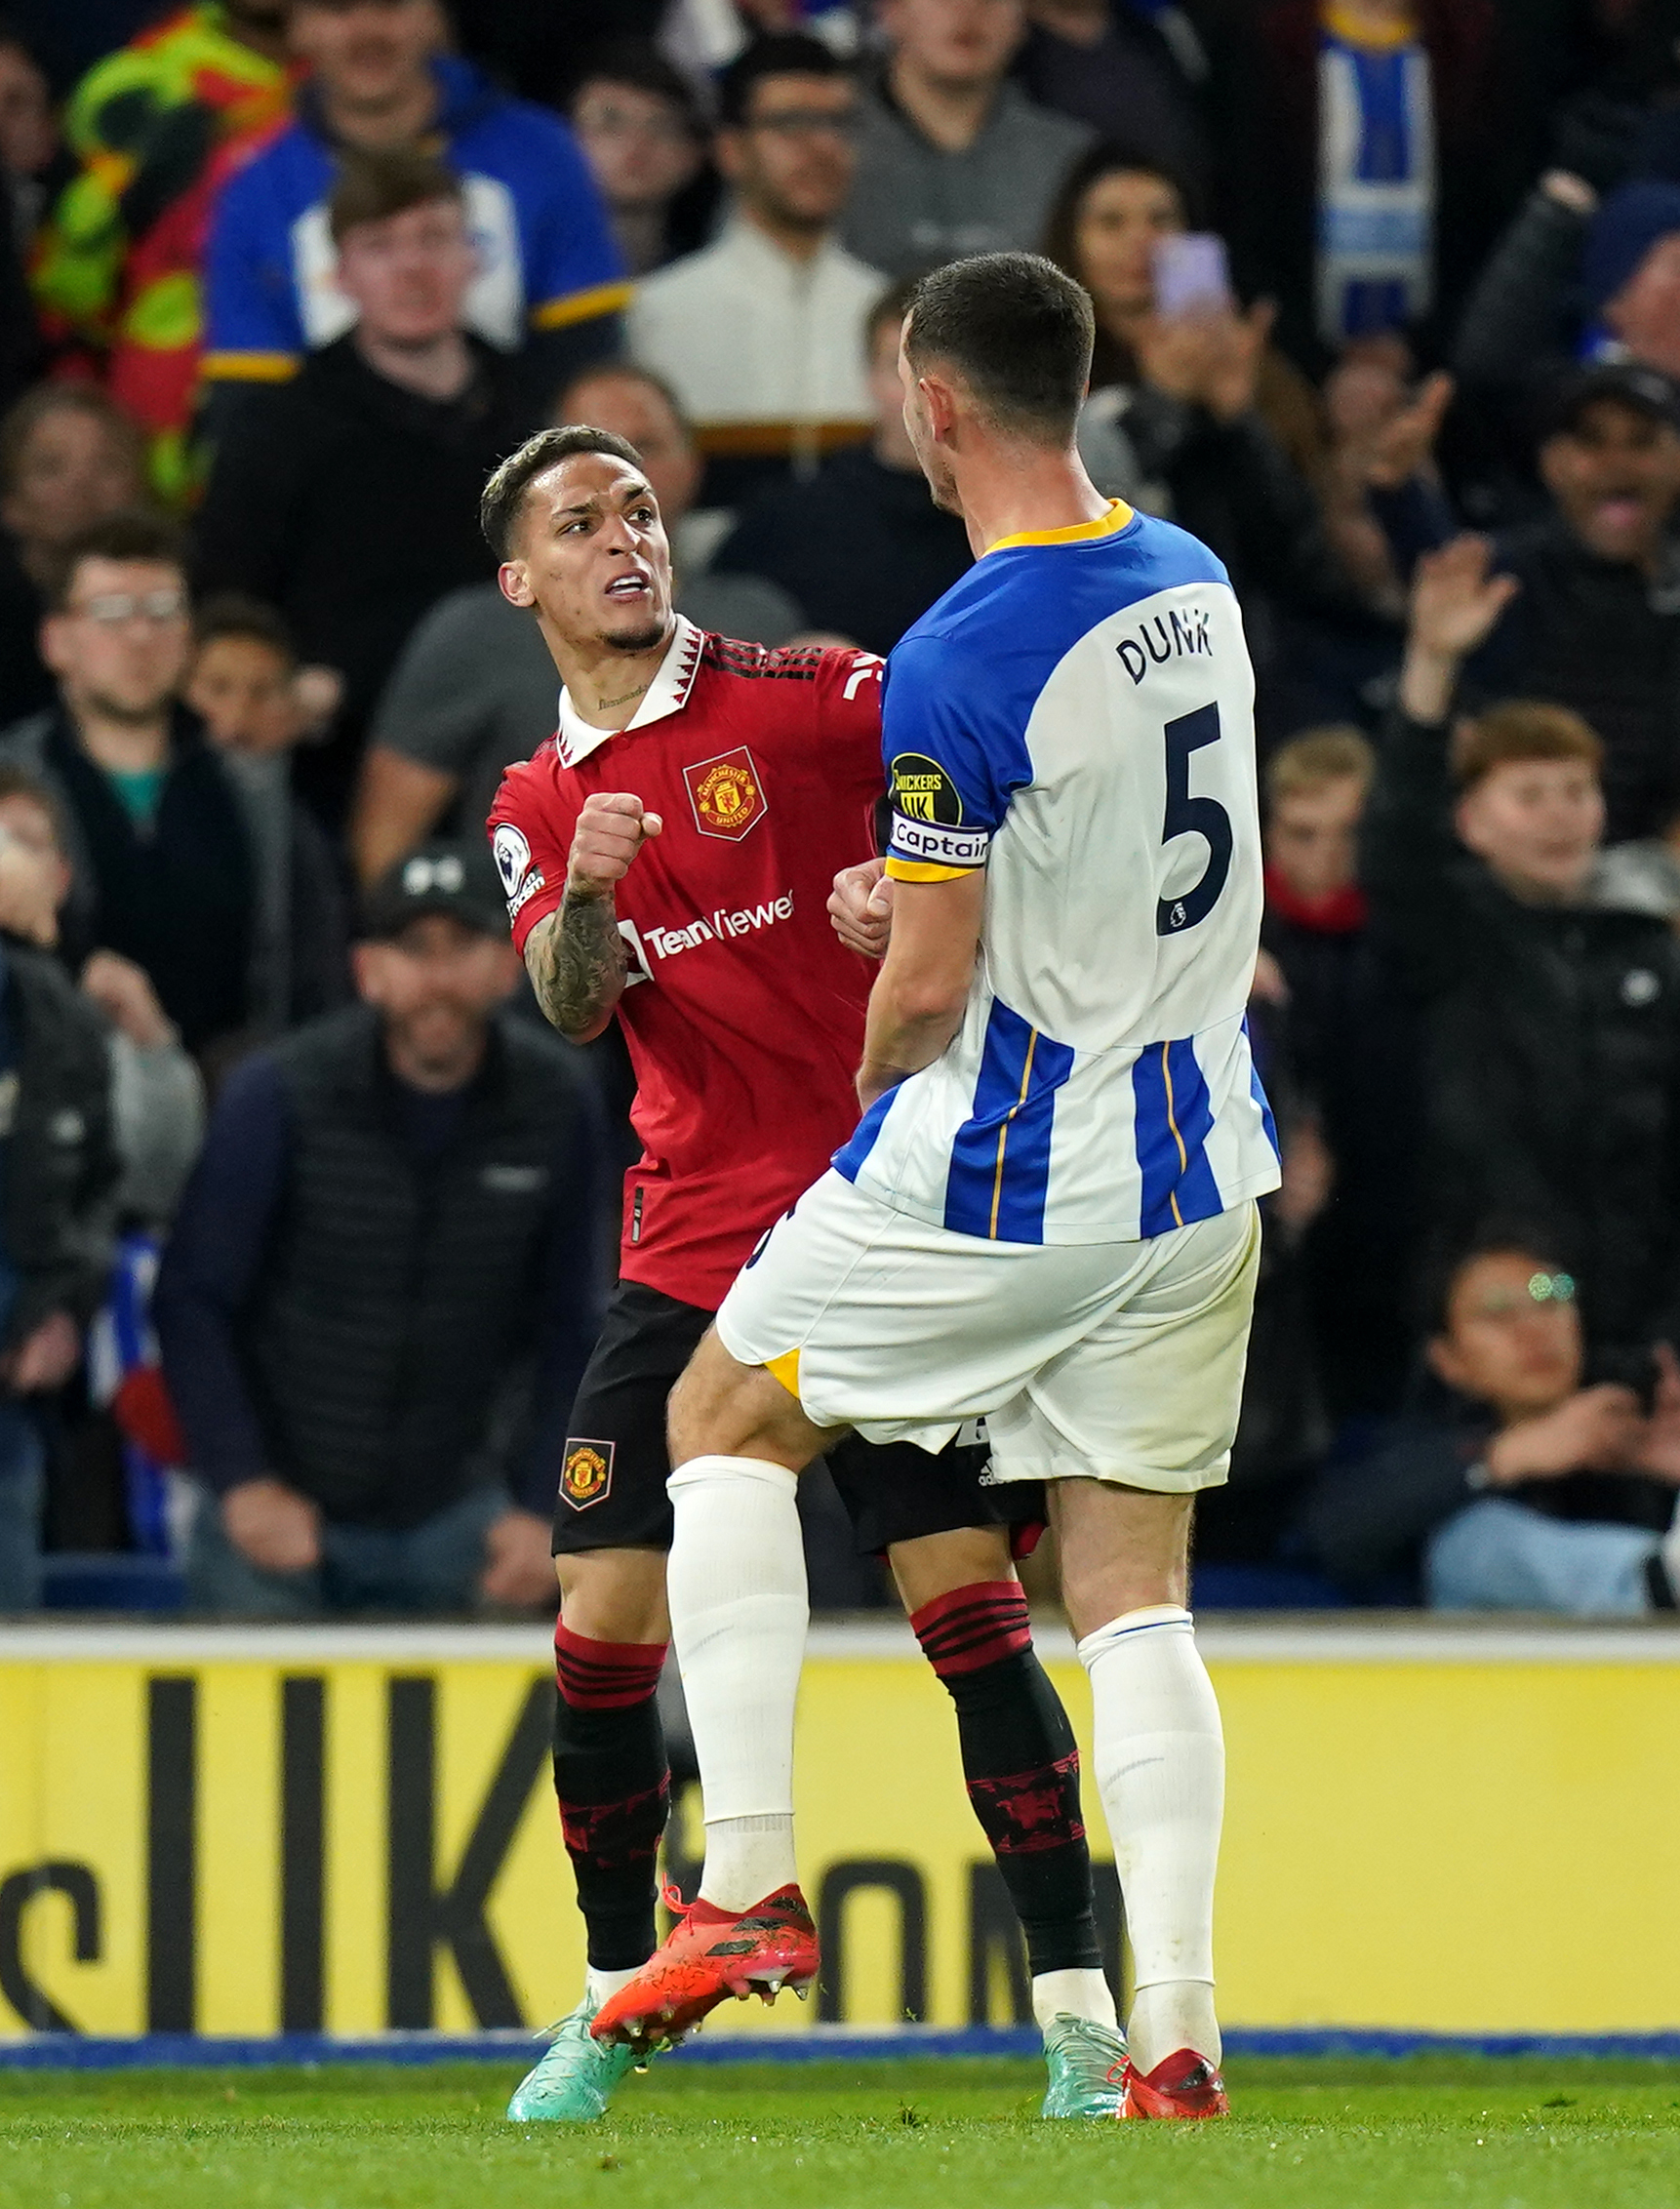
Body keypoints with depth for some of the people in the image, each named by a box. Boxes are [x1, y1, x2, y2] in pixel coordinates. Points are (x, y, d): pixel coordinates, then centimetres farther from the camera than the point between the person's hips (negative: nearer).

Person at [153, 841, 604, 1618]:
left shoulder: (551, 1105, -5)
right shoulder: (278, 1096, -15)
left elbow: (564, 1324, 3)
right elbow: (193, 1299, -9)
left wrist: (540, 1508, -2)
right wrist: (242, 1483, -15)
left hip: (454, 1517, 3)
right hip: (279, 1509, -3)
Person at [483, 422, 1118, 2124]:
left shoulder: (797, 700, 0)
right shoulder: (536, 806, 13)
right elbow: (571, 1009, -3)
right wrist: (586, 898, -24)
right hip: (686, 1259, 4)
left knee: (970, 1610, -11)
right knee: (601, 1638, -1)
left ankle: (1077, 2013, -6)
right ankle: (613, 2000, 17)